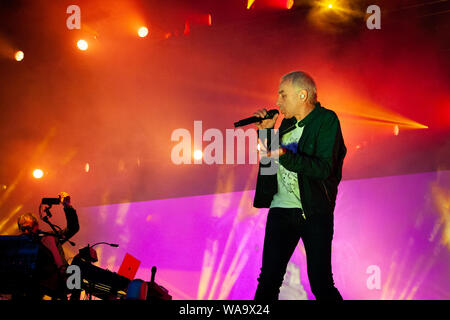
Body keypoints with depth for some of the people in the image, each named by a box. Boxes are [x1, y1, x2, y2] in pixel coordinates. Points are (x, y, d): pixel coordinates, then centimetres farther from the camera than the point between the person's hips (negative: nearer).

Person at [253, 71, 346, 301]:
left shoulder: (327, 120, -5)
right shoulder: (287, 123, 15)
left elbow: (324, 169, -17)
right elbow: (269, 160, 20)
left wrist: (284, 156, -26)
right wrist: (266, 131, 7)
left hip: (315, 213, -5)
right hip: (281, 209, 5)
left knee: (321, 285, -4)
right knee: (268, 281, 0)